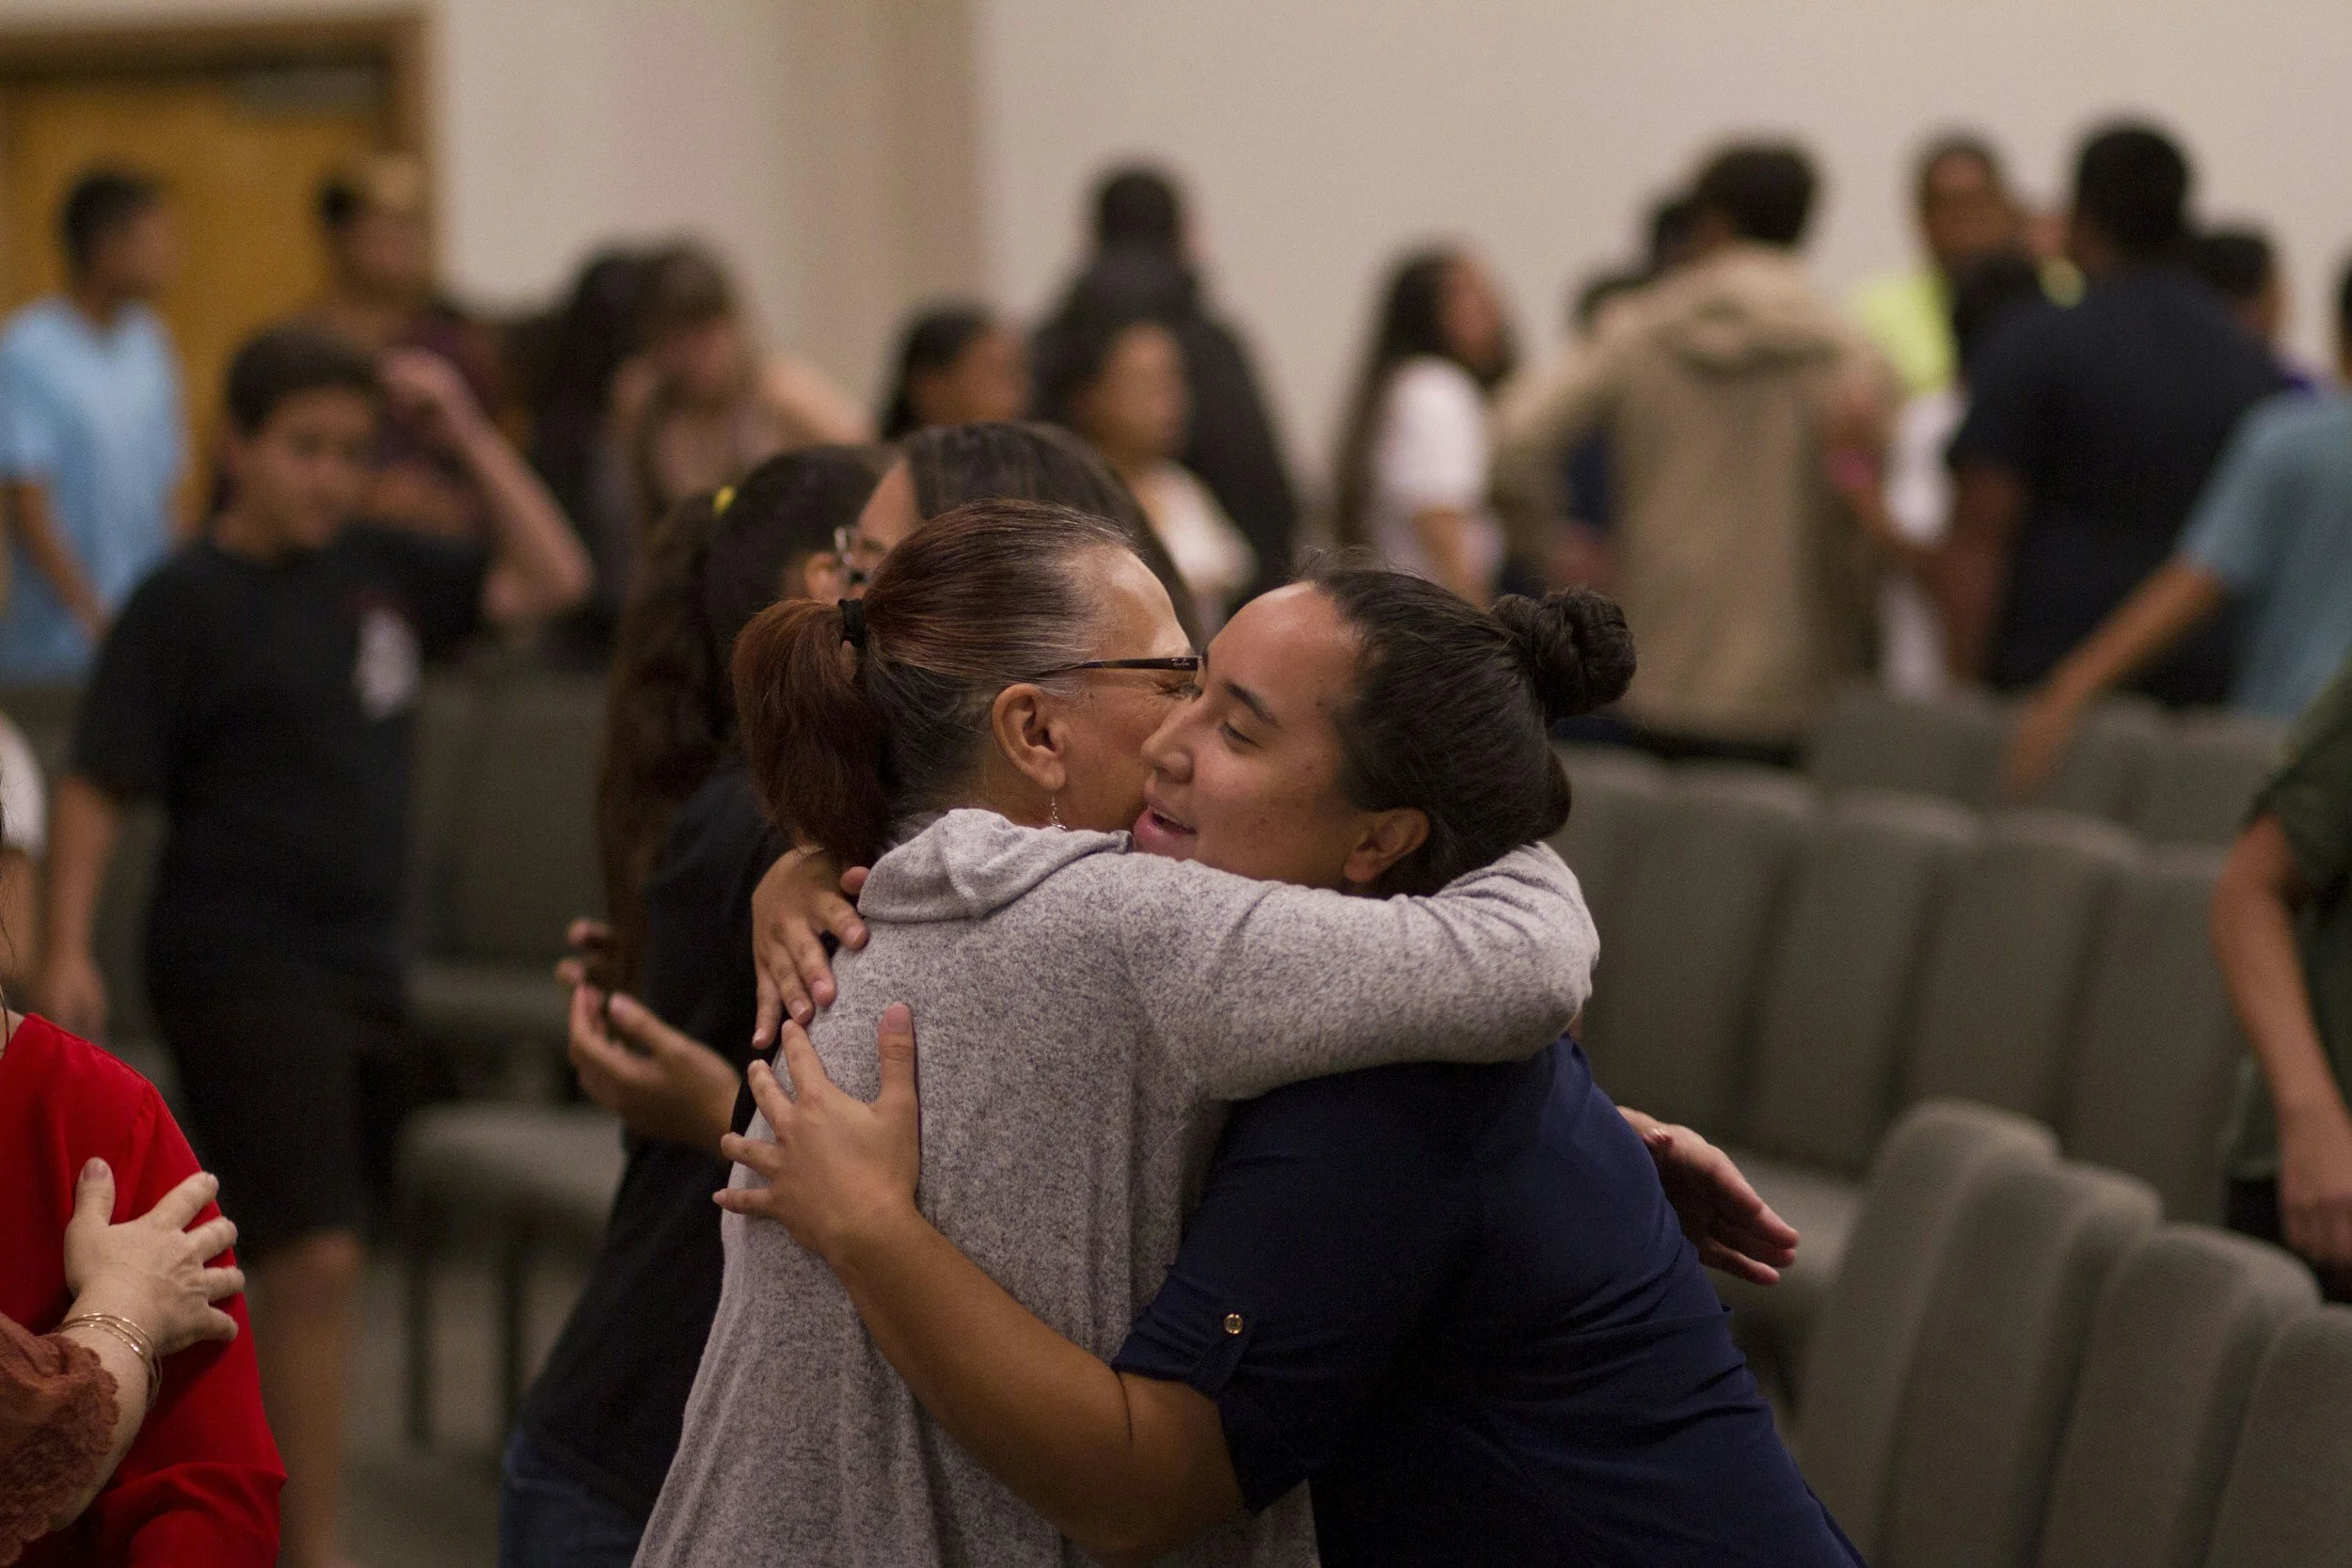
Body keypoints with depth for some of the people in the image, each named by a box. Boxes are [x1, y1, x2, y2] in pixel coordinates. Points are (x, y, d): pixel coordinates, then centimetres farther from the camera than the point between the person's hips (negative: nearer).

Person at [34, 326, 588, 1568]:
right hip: (239, 966, -6)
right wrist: (66, 950, -19)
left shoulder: (381, 571, 8)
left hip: (363, 962, 7)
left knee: (300, 1259, 13)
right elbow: (94, 789, -10)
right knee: (317, 1258, -14)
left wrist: (469, 435, 2)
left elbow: (551, 580, 9)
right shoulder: (187, 602, -8)